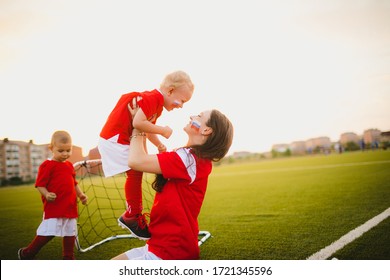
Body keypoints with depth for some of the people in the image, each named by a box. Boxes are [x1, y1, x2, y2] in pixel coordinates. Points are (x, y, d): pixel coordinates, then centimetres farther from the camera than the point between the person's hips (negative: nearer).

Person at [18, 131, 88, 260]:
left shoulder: (69, 166, 13)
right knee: (47, 233, -6)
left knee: (70, 234, 13)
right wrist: (47, 194, -28)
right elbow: (39, 185, -11)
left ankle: (68, 258, 28)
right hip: (53, 207, -7)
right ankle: (27, 253, 12)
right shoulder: (47, 165, -9)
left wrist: (80, 195, 12)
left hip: (70, 208, 7)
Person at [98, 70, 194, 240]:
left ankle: (131, 216, 21)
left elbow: (147, 127, 17)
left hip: (124, 140, 11)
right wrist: (162, 130, -20)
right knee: (134, 173, -14)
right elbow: (137, 123, -31)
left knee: (136, 174, 12)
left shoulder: (157, 104, 11)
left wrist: (159, 144, 5)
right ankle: (132, 217, -3)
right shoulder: (152, 98, -21)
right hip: (114, 138, -11)